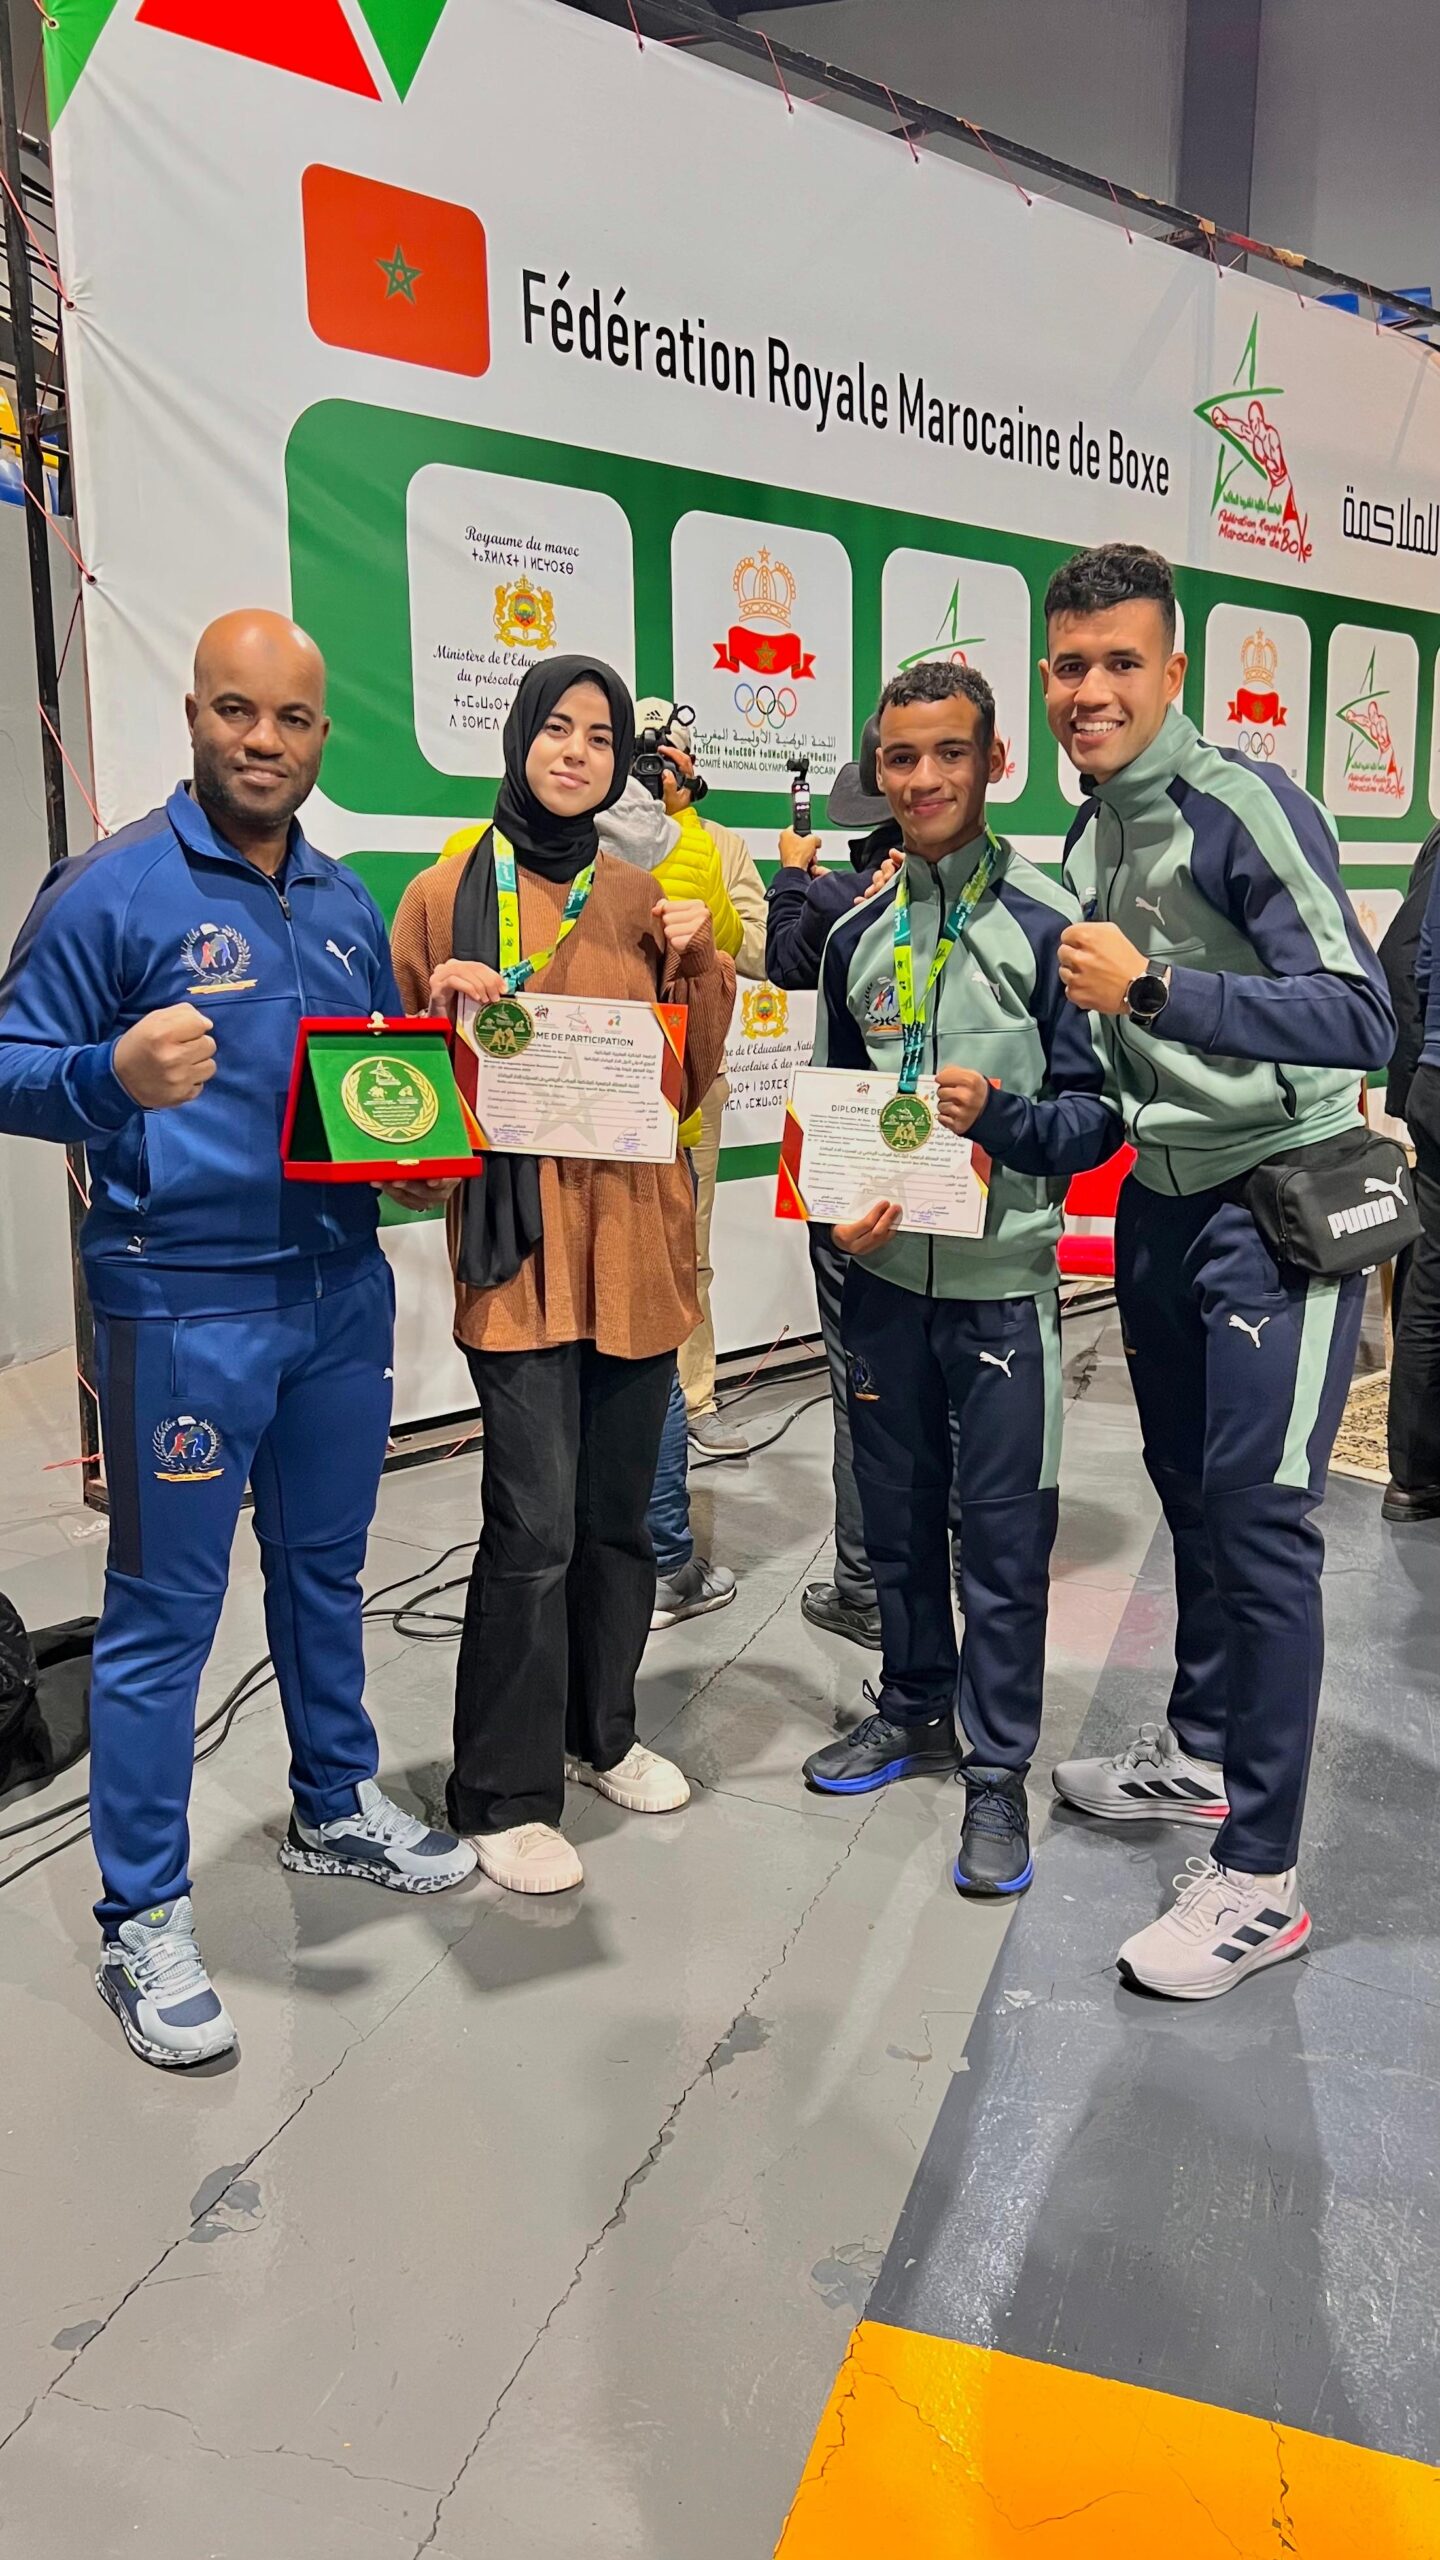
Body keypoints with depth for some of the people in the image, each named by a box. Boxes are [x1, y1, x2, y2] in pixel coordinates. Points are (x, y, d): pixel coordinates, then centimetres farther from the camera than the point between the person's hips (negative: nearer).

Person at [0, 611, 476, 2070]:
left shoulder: (347, 905, 11)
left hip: (342, 1287, 7)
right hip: (185, 1305, -6)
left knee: (325, 1569, 20)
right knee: (163, 1612, 2)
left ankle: (336, 1808, 39)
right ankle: (143, 1921, 17)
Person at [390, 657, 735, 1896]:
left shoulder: (647, 899, 11)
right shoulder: (447, 894, 1)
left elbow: (693, 1077, 11)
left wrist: (697, 963, -3)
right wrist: (444, 1013, -15)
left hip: (637, 1233, 4)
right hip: (518, 1239, -4)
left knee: (619, 1510, 13)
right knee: (534, 1524, -7)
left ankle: (602, 1731, 33)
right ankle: (504, 1794, 9)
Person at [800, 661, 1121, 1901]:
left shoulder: (1049, 922, -6)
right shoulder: (857, 935, 8)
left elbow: (1097, 1112, -6)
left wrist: (1001, 1118, -24)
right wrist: (838, 1208, -2)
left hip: (1004, 1283, -4)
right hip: (886, 1277, 5)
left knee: (1003, 1533, 3)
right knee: (895, 1512, 16)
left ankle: (997, 1768, 19)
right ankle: (916, 1707, 36)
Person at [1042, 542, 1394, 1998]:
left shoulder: (1244, 804, -16)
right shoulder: (1087, 833, 9)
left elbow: (1359, 1020, -26)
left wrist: (1152, 988, -33)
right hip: (1160, 1200, 8)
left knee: (1257, 1519, -8)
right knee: (1188, 1488, 18)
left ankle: (1259, 1878, 4)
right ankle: (1199, 1751, 36)